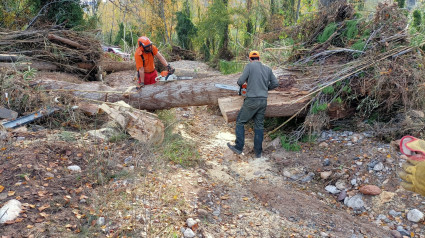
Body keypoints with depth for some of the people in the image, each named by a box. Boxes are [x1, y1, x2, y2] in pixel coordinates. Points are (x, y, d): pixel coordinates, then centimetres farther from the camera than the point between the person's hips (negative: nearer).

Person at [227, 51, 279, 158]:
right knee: (259, 125, 12)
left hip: (251, 101, -5)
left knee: (240, 122, 10)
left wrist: (240, 84, 13)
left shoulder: (249, 66, -4)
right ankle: (258, 151, 15)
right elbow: (275, 83, 10)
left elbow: (240, 82, -10)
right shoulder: (267, 69, 11)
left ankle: (238, 147, 9)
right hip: (263, 101, 5)